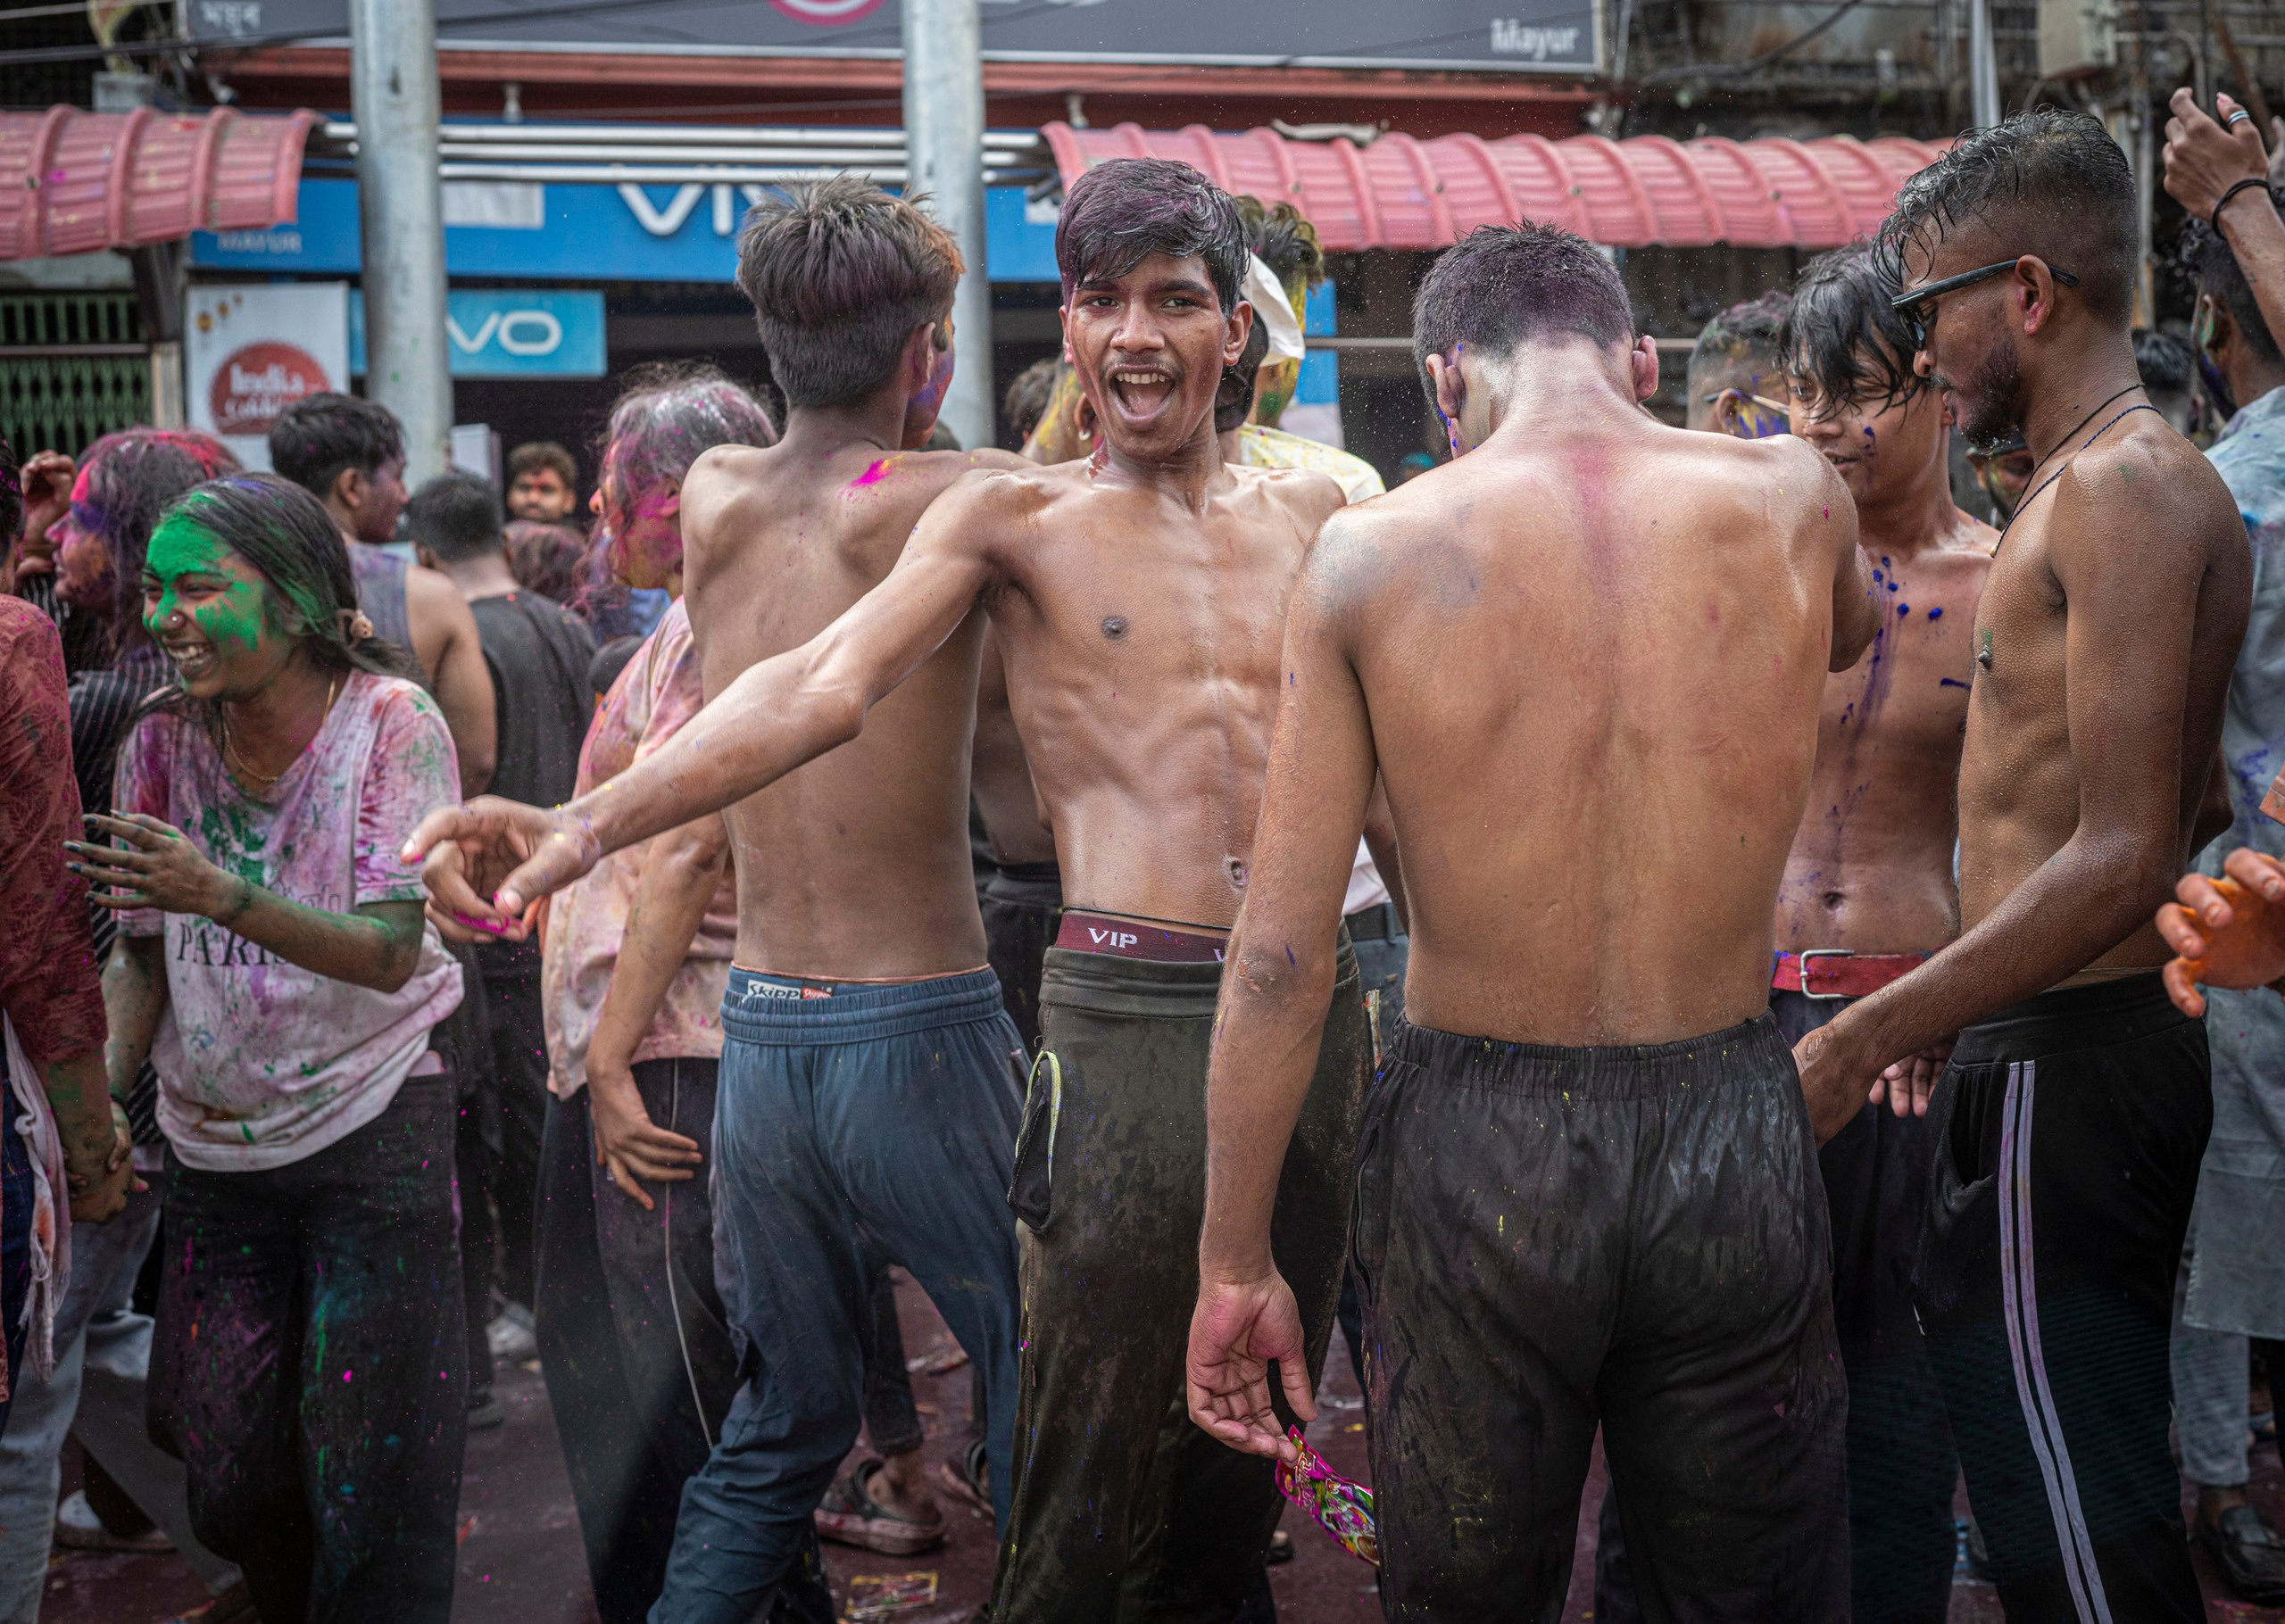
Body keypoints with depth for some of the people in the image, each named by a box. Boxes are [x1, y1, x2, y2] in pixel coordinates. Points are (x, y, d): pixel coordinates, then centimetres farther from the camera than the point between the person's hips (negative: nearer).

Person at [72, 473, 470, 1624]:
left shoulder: (391, 722, -14)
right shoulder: (162, 740, -3)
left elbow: (388, 954, -21)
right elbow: (140, 957, 4)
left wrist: (224, 897, -35)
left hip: (371, 1134, -4)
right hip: (212, 1148, 4)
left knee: (370, 1461, -1)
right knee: (227, 1461, 9)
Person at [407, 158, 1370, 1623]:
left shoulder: (1310, 509, 14)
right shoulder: (1015, 516, 2)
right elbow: (828, 683, -11)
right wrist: (591, 825, -24)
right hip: (1130, 1011, -4)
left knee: (1251, 1449, 13)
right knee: (1083, 1494, -5)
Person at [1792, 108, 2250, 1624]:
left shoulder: (2117, 487, -16)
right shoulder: (2150, 480, 17)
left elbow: (2123, 856, -23)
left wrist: (1859, 1041, -22)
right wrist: (1953, 1007, 22)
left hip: (2060, 1069, -11)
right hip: (2109, 1042, 11)